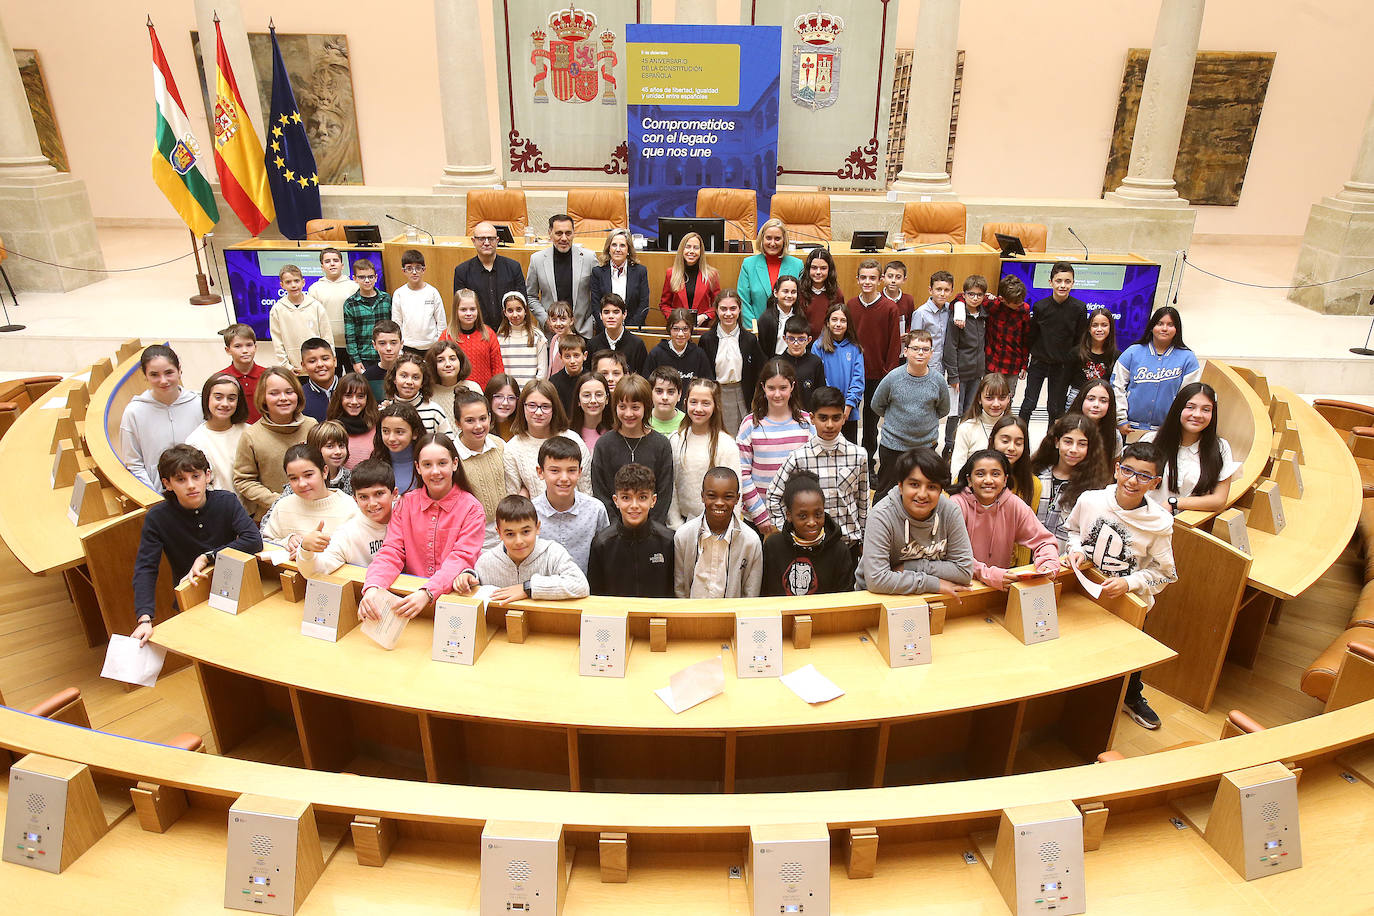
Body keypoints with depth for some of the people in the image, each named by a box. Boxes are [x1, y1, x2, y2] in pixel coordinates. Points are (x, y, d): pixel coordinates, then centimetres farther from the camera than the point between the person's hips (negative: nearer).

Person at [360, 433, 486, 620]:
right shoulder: (405, 503, 7)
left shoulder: (471, 508, -4)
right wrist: (373, 587, -23)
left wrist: (427, 593, -32)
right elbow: (391, 552, -2)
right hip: (409, 593, 3)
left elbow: (461, 559, -14)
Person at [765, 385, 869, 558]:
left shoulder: (859, 455, -4)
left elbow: (863, 499, 6)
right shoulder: (799, 457, -9)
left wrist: (863, 540, 10)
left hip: (849, 542, 2)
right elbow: (774, 495, 1)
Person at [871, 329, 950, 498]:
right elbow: (877, 406, 4)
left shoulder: (938, 381, -7)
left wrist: (925, 419, 5)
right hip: (892, 445, -1)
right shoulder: (893, 377, -11)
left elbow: (943, 410, 11)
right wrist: (898, 420, 5)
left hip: (926, 446, 1)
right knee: (886, 491, 11)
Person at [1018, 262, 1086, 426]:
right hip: (1039, 362, 0)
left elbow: (1080, 341, 0)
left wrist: (1071, 360, -4)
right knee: (1029, 404, -2)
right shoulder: (1040, 306, -7)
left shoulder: (1079, 308, -8)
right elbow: (1031, 336, 3)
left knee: (1056, 408, 9)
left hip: (1062, 365, 0)